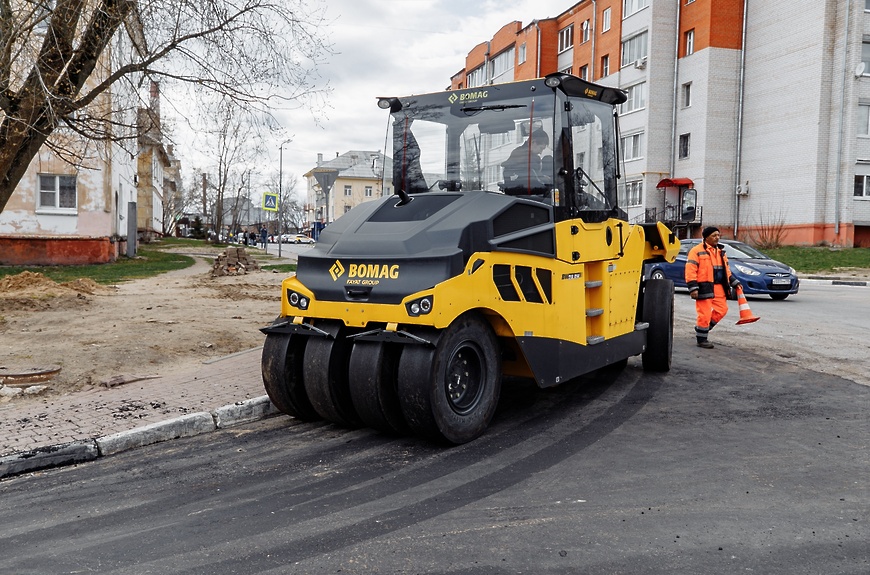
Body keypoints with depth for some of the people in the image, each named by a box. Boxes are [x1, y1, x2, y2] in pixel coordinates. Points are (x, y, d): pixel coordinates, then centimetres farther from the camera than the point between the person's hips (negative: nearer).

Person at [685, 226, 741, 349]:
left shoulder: (721, 251, 18)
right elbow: (690, 270, -13)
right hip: (704, 287, -8)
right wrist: (693, 288, -20)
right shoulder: (697, 251, -7)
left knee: (722, 309, 8)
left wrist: (734, 282, 19)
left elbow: (726, 270, 26)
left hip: (719, 288, 8)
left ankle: (702, 328, 24)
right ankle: (701, 339, 8)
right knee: (705, 314, -5)